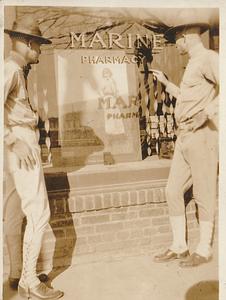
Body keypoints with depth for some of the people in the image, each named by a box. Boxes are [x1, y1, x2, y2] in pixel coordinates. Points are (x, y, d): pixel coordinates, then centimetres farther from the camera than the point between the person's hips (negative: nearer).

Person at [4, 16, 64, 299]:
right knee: (38, 212, -7)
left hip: (18, 143, 10)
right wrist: (14, 142, -25)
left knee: (14, 212, 13)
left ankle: (16, 273, 26)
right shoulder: (10, 68, -10)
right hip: (20, 142, -10)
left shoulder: (16, 69, 19)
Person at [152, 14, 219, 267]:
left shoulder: (208, 58, -8)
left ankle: (204, 250, 18)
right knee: (173, 191, 9)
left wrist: (207, 112, -29)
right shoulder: (192, 64, 21)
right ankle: (179, 247, 22)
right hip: (184, 137, 9)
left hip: (202, 136, -9)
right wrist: (166, 82, 33)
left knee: (203, 195, 2)